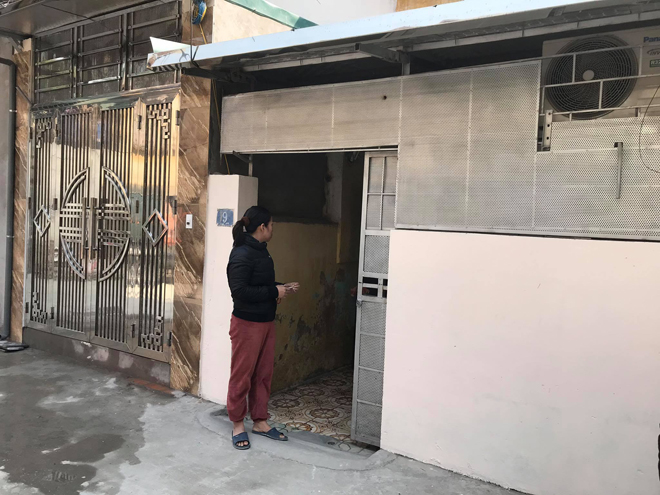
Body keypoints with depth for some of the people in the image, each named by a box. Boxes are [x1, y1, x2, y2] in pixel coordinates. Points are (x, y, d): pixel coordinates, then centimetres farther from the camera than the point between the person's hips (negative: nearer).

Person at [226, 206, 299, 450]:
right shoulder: (242, 254, -18)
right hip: (247, 323, -9)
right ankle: (238, 425, 20)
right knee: (242, 375, 5)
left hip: (266, 322, 9)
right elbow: (239, 290, -25)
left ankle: (260, 422, 27)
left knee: (263, 374, 14)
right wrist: (274, 292, -19)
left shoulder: (261, 251, 10)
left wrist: (283, 288, 5)